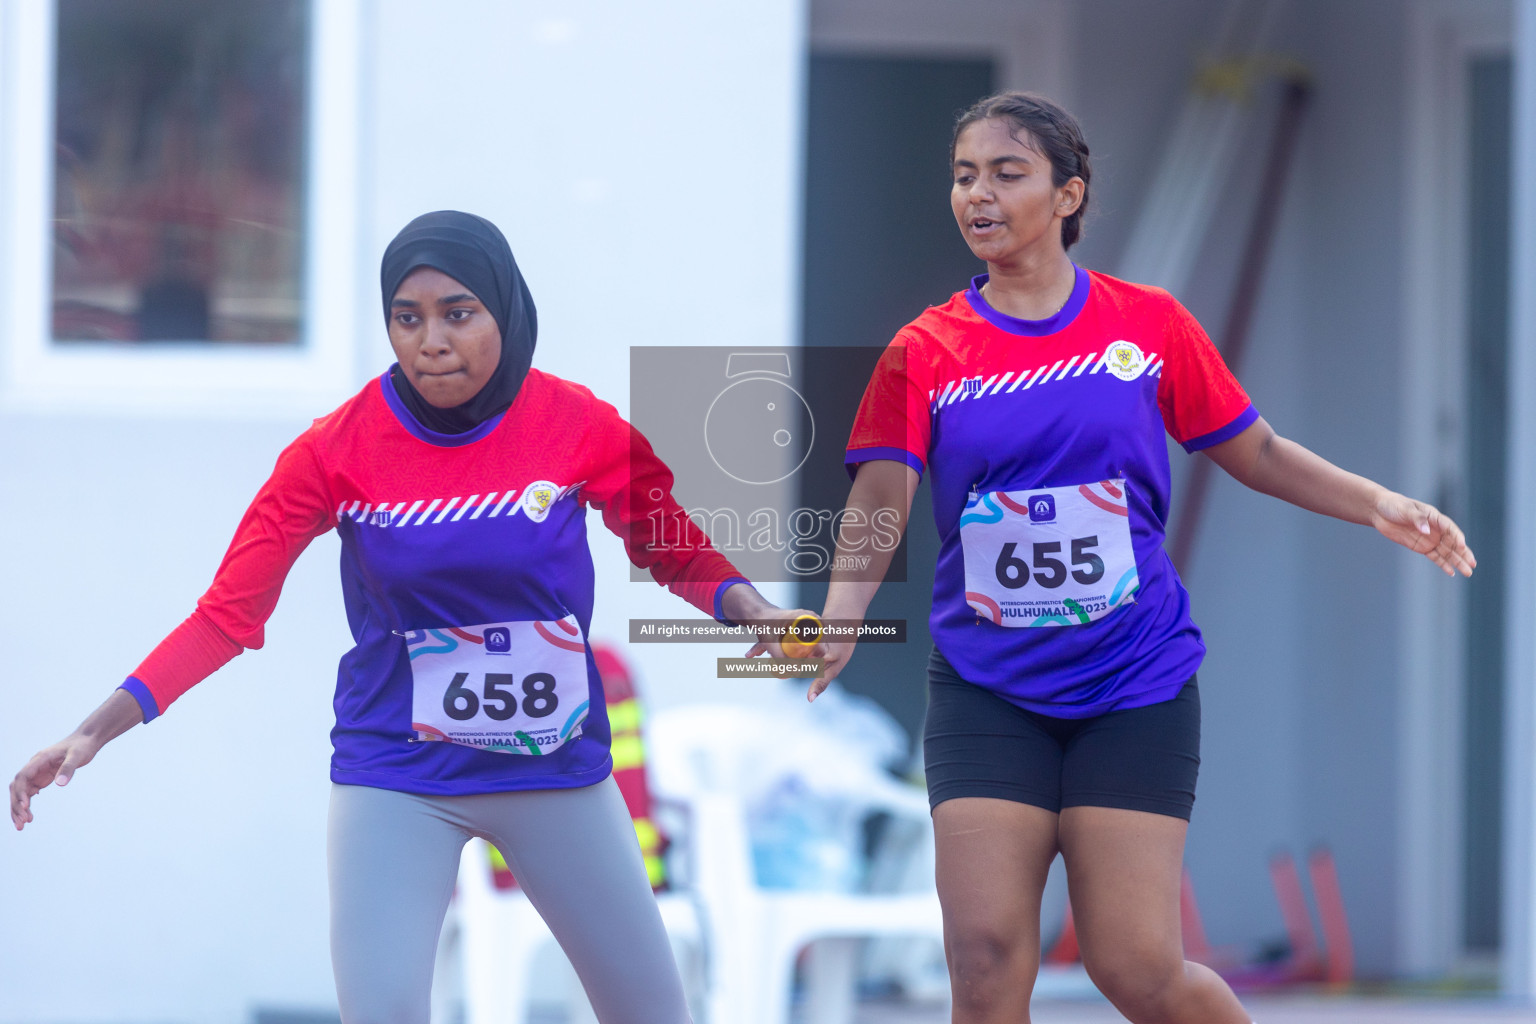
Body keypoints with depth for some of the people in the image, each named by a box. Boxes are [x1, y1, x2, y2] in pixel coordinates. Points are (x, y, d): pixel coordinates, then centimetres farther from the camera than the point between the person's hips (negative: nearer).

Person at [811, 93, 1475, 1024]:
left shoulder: (1148, 325, 1)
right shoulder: (926, 353, 0)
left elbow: (1253, 451, 10)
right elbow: (878, 504, -10)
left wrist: (1378, 504, -3)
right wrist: (838, 619, -28)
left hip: (1135, 686, -1)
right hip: (987, 694, 1)